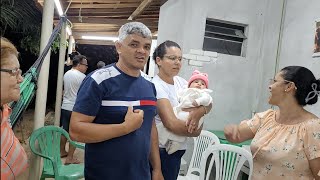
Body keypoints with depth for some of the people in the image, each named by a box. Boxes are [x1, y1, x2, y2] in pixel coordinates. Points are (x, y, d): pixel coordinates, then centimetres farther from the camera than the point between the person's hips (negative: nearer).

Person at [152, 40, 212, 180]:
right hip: (163, 150, -7)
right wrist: (196, 132, -12)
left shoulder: (180, 81, 3)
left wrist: (200, 111, -20)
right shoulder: (156, 86, -20)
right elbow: (171, 124, -27)